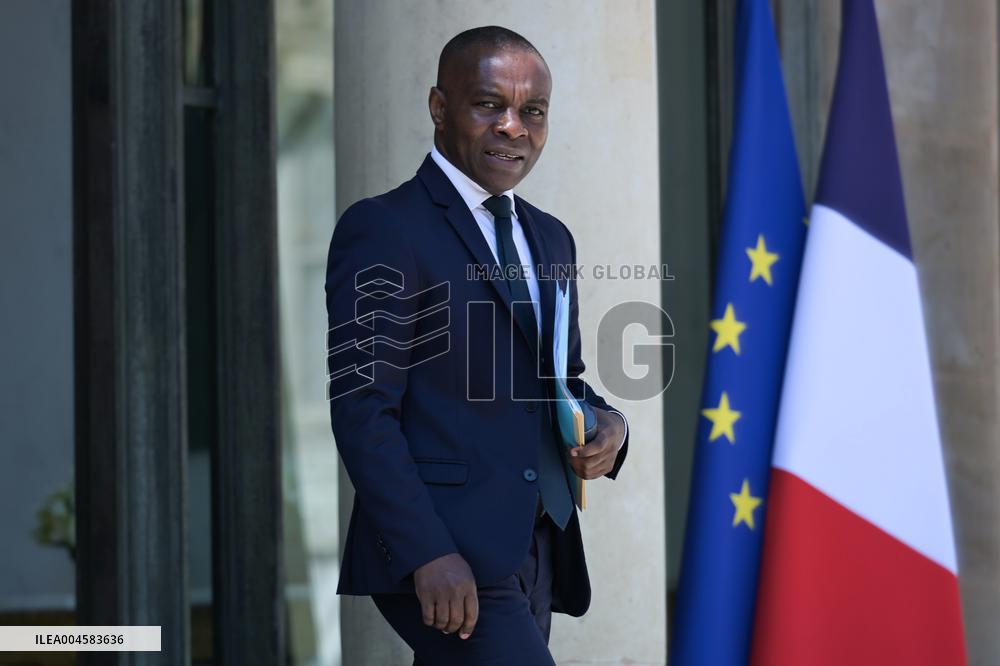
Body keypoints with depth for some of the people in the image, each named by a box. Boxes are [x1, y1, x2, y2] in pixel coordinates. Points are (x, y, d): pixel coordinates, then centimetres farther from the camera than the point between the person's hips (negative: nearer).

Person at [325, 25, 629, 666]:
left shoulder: (551, 238, 18)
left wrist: (605, 422, 3)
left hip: (536, 551, 8)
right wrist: (427, 553, -21)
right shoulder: (382, 229, -6)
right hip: (446, 555, -8)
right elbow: (363, 411, -12)